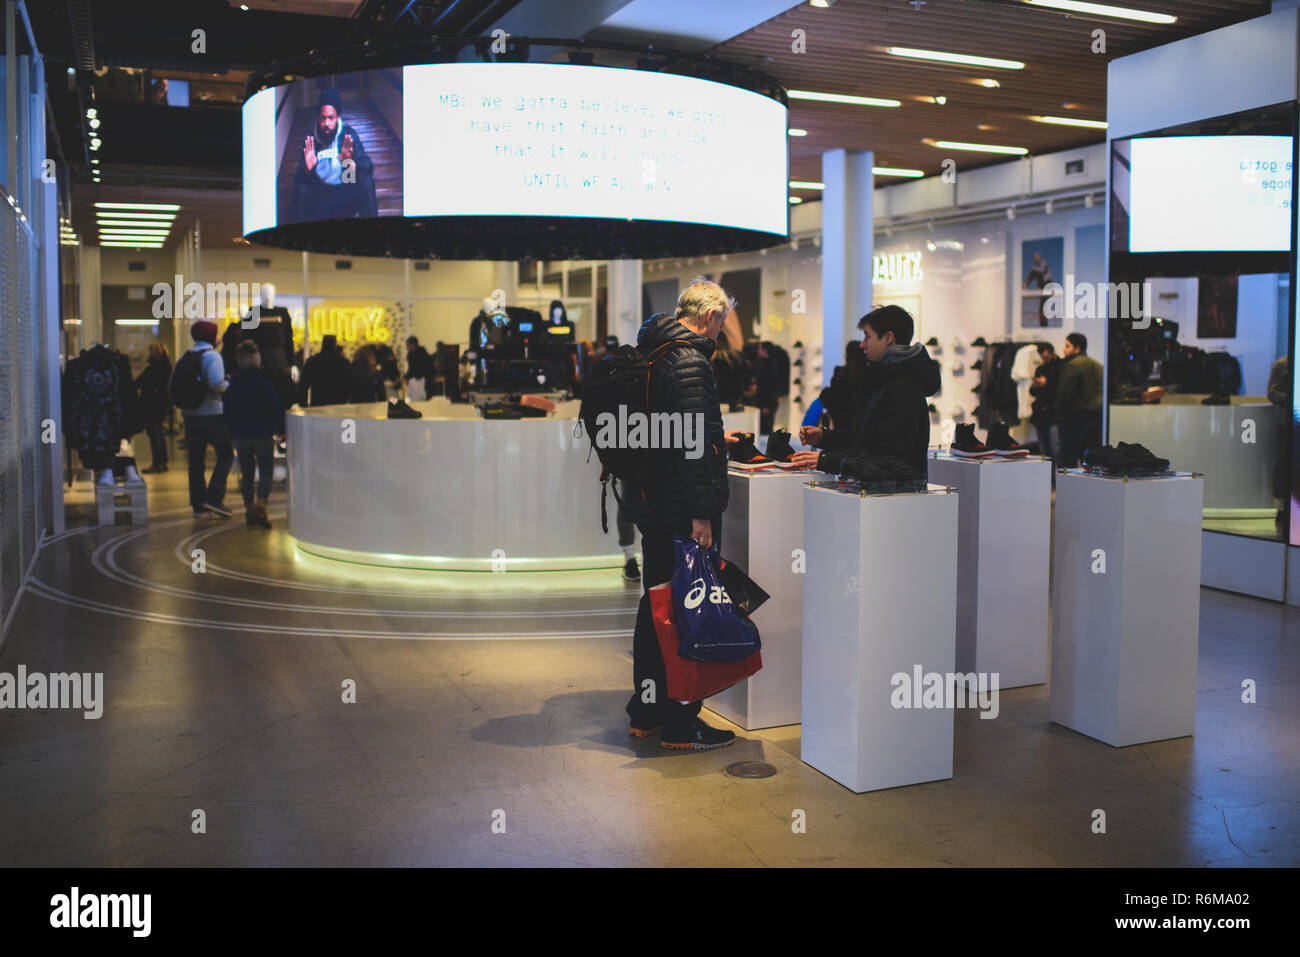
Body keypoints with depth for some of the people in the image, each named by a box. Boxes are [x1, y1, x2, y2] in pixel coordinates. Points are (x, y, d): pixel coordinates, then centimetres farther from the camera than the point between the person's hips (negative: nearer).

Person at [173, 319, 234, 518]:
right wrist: (229, 385, -5)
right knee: (226, 455, 3)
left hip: (190, 417, 7)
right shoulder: (212, 356, -9)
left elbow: (171, 387, 10)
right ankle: (214, 497, -9)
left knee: (196, 459, 10)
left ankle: (198, 504, 12)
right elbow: (216, 384, -24)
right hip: (212, 414, -7)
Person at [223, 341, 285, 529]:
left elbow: (227, 411, 8)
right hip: (263, 434, -3)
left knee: (246, 473, 12)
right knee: (266, 472, 0)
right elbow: (276, 408, -6)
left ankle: (249, 508, 13)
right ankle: (260, 506, -20)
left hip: (241, 435, 3)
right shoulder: (265, 380, -8)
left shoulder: (234, 382, 3)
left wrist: (231, 432, 17)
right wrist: (281, 429, 5)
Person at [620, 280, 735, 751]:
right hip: (680, 509, -10)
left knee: (655, 605, 17)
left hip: (649, 504, 10)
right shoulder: (690, 362, -17)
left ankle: (646, 712, 27)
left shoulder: (648, 354, 13)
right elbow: (693, 444, -23)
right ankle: (679, 724, 6)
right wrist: (701, 513, -22)